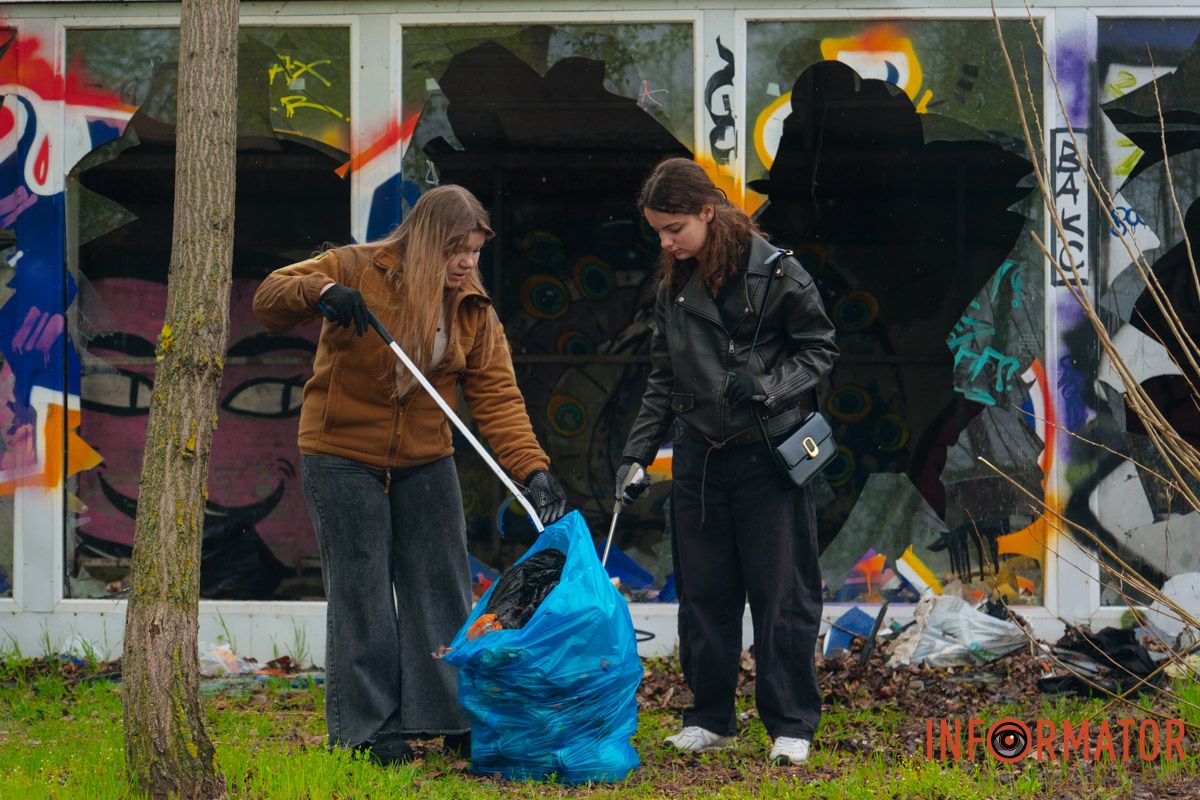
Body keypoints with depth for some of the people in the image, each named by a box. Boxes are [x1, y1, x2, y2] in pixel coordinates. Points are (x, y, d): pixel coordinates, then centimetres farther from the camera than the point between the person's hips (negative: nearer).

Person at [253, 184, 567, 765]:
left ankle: (456, 720, 14)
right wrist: (320, 291, -33)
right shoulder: (356, 271, -9)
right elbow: (269, 300, -12)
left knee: (443, 587, 5)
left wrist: (532, 468, -19)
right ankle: (369, 728, 5)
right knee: (362, 592, -2)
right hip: (342, 459, -4)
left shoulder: (474, 312, 1)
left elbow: (497, 398, -6)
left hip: (424, 462, 4)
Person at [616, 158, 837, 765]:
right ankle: (711, 719, 20)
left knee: (782, 595, -1)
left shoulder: (774, 271, -8)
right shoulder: (673, 287, 9)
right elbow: (662, 380, 14)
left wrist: (767, 388, -18)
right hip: (699, 458, 5)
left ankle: (791, 725, 6)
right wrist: (636, 454, 8)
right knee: (703, 594, 9)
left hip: (769, 456, -5)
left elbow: (819, 349, -3)